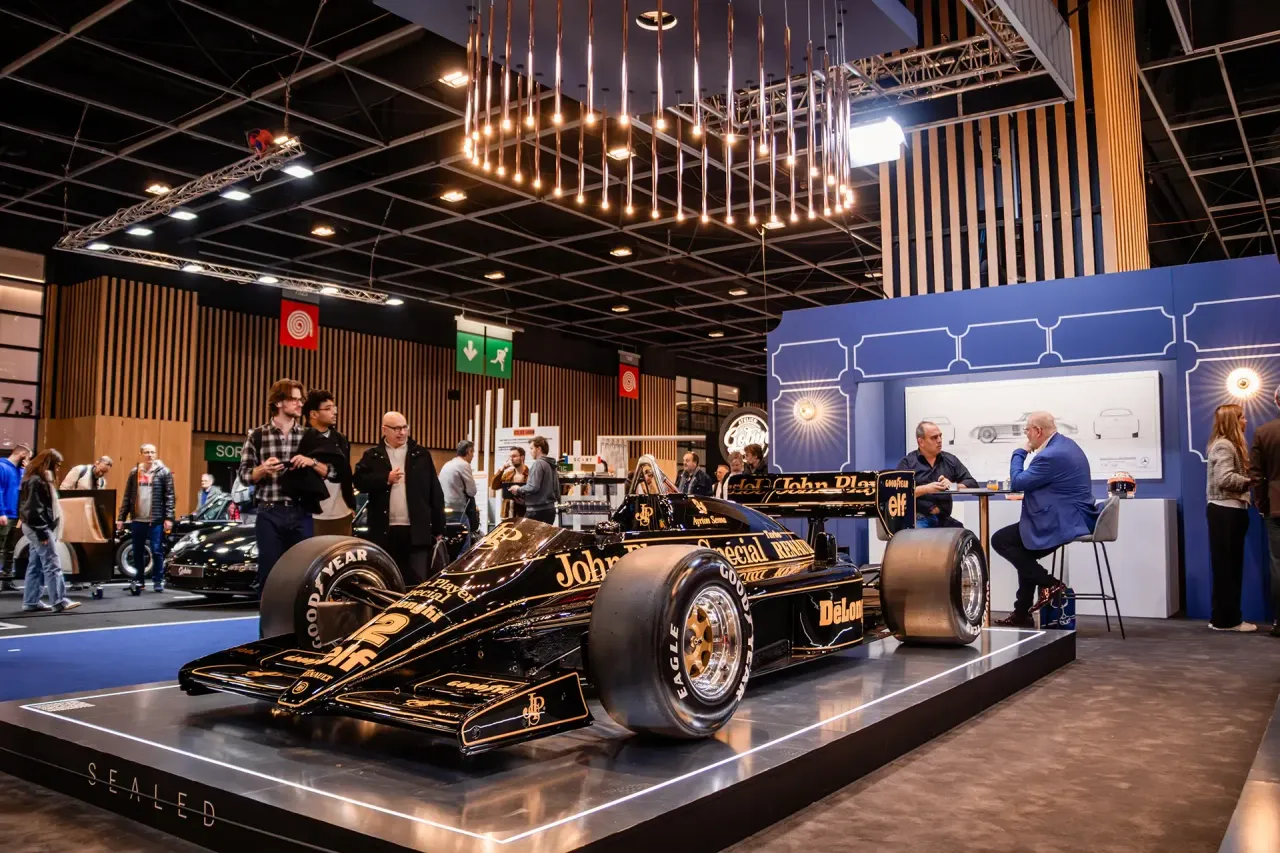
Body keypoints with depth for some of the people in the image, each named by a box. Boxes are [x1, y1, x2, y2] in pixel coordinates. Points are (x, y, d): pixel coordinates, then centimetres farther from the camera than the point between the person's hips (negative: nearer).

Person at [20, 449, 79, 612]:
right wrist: (42, 532, -21)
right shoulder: (36, 481, -15)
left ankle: (31, 601, 15)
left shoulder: (41, 480, 17)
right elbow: (34, 509, -20)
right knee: (53, 564, -11)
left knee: (36, 566, 11)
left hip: (39, 528, 11)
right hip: (38, 528, -11)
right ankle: (59, 601, -11)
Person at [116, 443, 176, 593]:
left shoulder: (163, 472, -1)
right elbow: (127, 497, 12)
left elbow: (169, 496, -4)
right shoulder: (134, 473, 10)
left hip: (156, 520, -4)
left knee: (157, 551, -1)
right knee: (137, 552, 11)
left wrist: (169, 518, -11)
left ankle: (158, 580, 7)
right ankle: (138, 579, 22)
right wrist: (121, 517, 8)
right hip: (137, 519, 4)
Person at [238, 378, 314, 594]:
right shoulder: (257, 435, 3)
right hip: (269, 515, -1)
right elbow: (245, 475, 4)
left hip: (301, 515, 1)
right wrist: (263, 469, -16)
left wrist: (312, 462, -12)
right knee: (268, 574, 3)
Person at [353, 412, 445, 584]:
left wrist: (438, 528, 4)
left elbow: (435, 493, 7)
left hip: (417, 530, 0)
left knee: (418, 582, 1)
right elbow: (359, 481, -4)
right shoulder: (372, 455, 8)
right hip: (384, 531, 0)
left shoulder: (421, 454, 8)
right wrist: (386, 479, -16)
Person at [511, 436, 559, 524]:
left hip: (537, 511, -9)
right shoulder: (552, 466, 17)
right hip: (550, 509, 9)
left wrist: (518, 490, -2)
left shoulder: (538, 464, -10)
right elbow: (557, 491, 20)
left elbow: (533, 487, -19)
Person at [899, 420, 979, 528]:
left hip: (943, 519, 4)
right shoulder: (908, 462, 6)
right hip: (917, 518, -4)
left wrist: (952, 486, -8)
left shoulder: (951, 460, 16)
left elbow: (972, 484, 11)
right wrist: (926, 489, -18)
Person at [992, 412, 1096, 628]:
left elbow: (1017, 483, -16)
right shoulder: (1065, 444, 11)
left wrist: (1020, 452, -4)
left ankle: (1049, 584, -6)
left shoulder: (1051, 455, -22)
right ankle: (1022, 614, 23)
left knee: (1000, 540, -6)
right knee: (1025, 550, 22)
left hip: (1064, 521, -11)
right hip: (1076, 517, 11)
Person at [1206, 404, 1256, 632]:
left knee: (1230, 565, 10)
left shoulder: (1230, 444, 20)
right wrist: (1251, 481, -9)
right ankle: (1226, 619, -2)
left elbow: (1235, 475, 18)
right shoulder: (1224, 446, -12)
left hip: (1230, 510, 10)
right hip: (1225, 511, -10)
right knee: (1226, 566, -6)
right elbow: (1225, 479, -22)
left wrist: (1248, 481, 0)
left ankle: (1225, 617, 14)